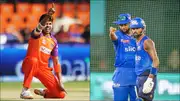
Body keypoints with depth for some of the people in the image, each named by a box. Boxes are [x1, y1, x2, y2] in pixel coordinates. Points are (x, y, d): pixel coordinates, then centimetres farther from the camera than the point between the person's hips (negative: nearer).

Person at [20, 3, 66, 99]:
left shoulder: (54, 41, 7)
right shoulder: (37, 34, -8)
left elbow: (56, 62, 7)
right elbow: (39, 27, -33)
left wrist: (60, 81, -3)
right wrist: (47, 16, -54)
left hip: (43, 69, 4)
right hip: (29, 66, -4)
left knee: (61, 94, -10)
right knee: (33, 60, -43)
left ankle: (44, 92, 23)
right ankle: (25, 90, -30)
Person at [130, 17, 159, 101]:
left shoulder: (147, 42, -10)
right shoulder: (136, 43, 17)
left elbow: (155, 60, -17)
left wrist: (150, 79, -23)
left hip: (147, 76, -9)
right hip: (139, 77, 9)